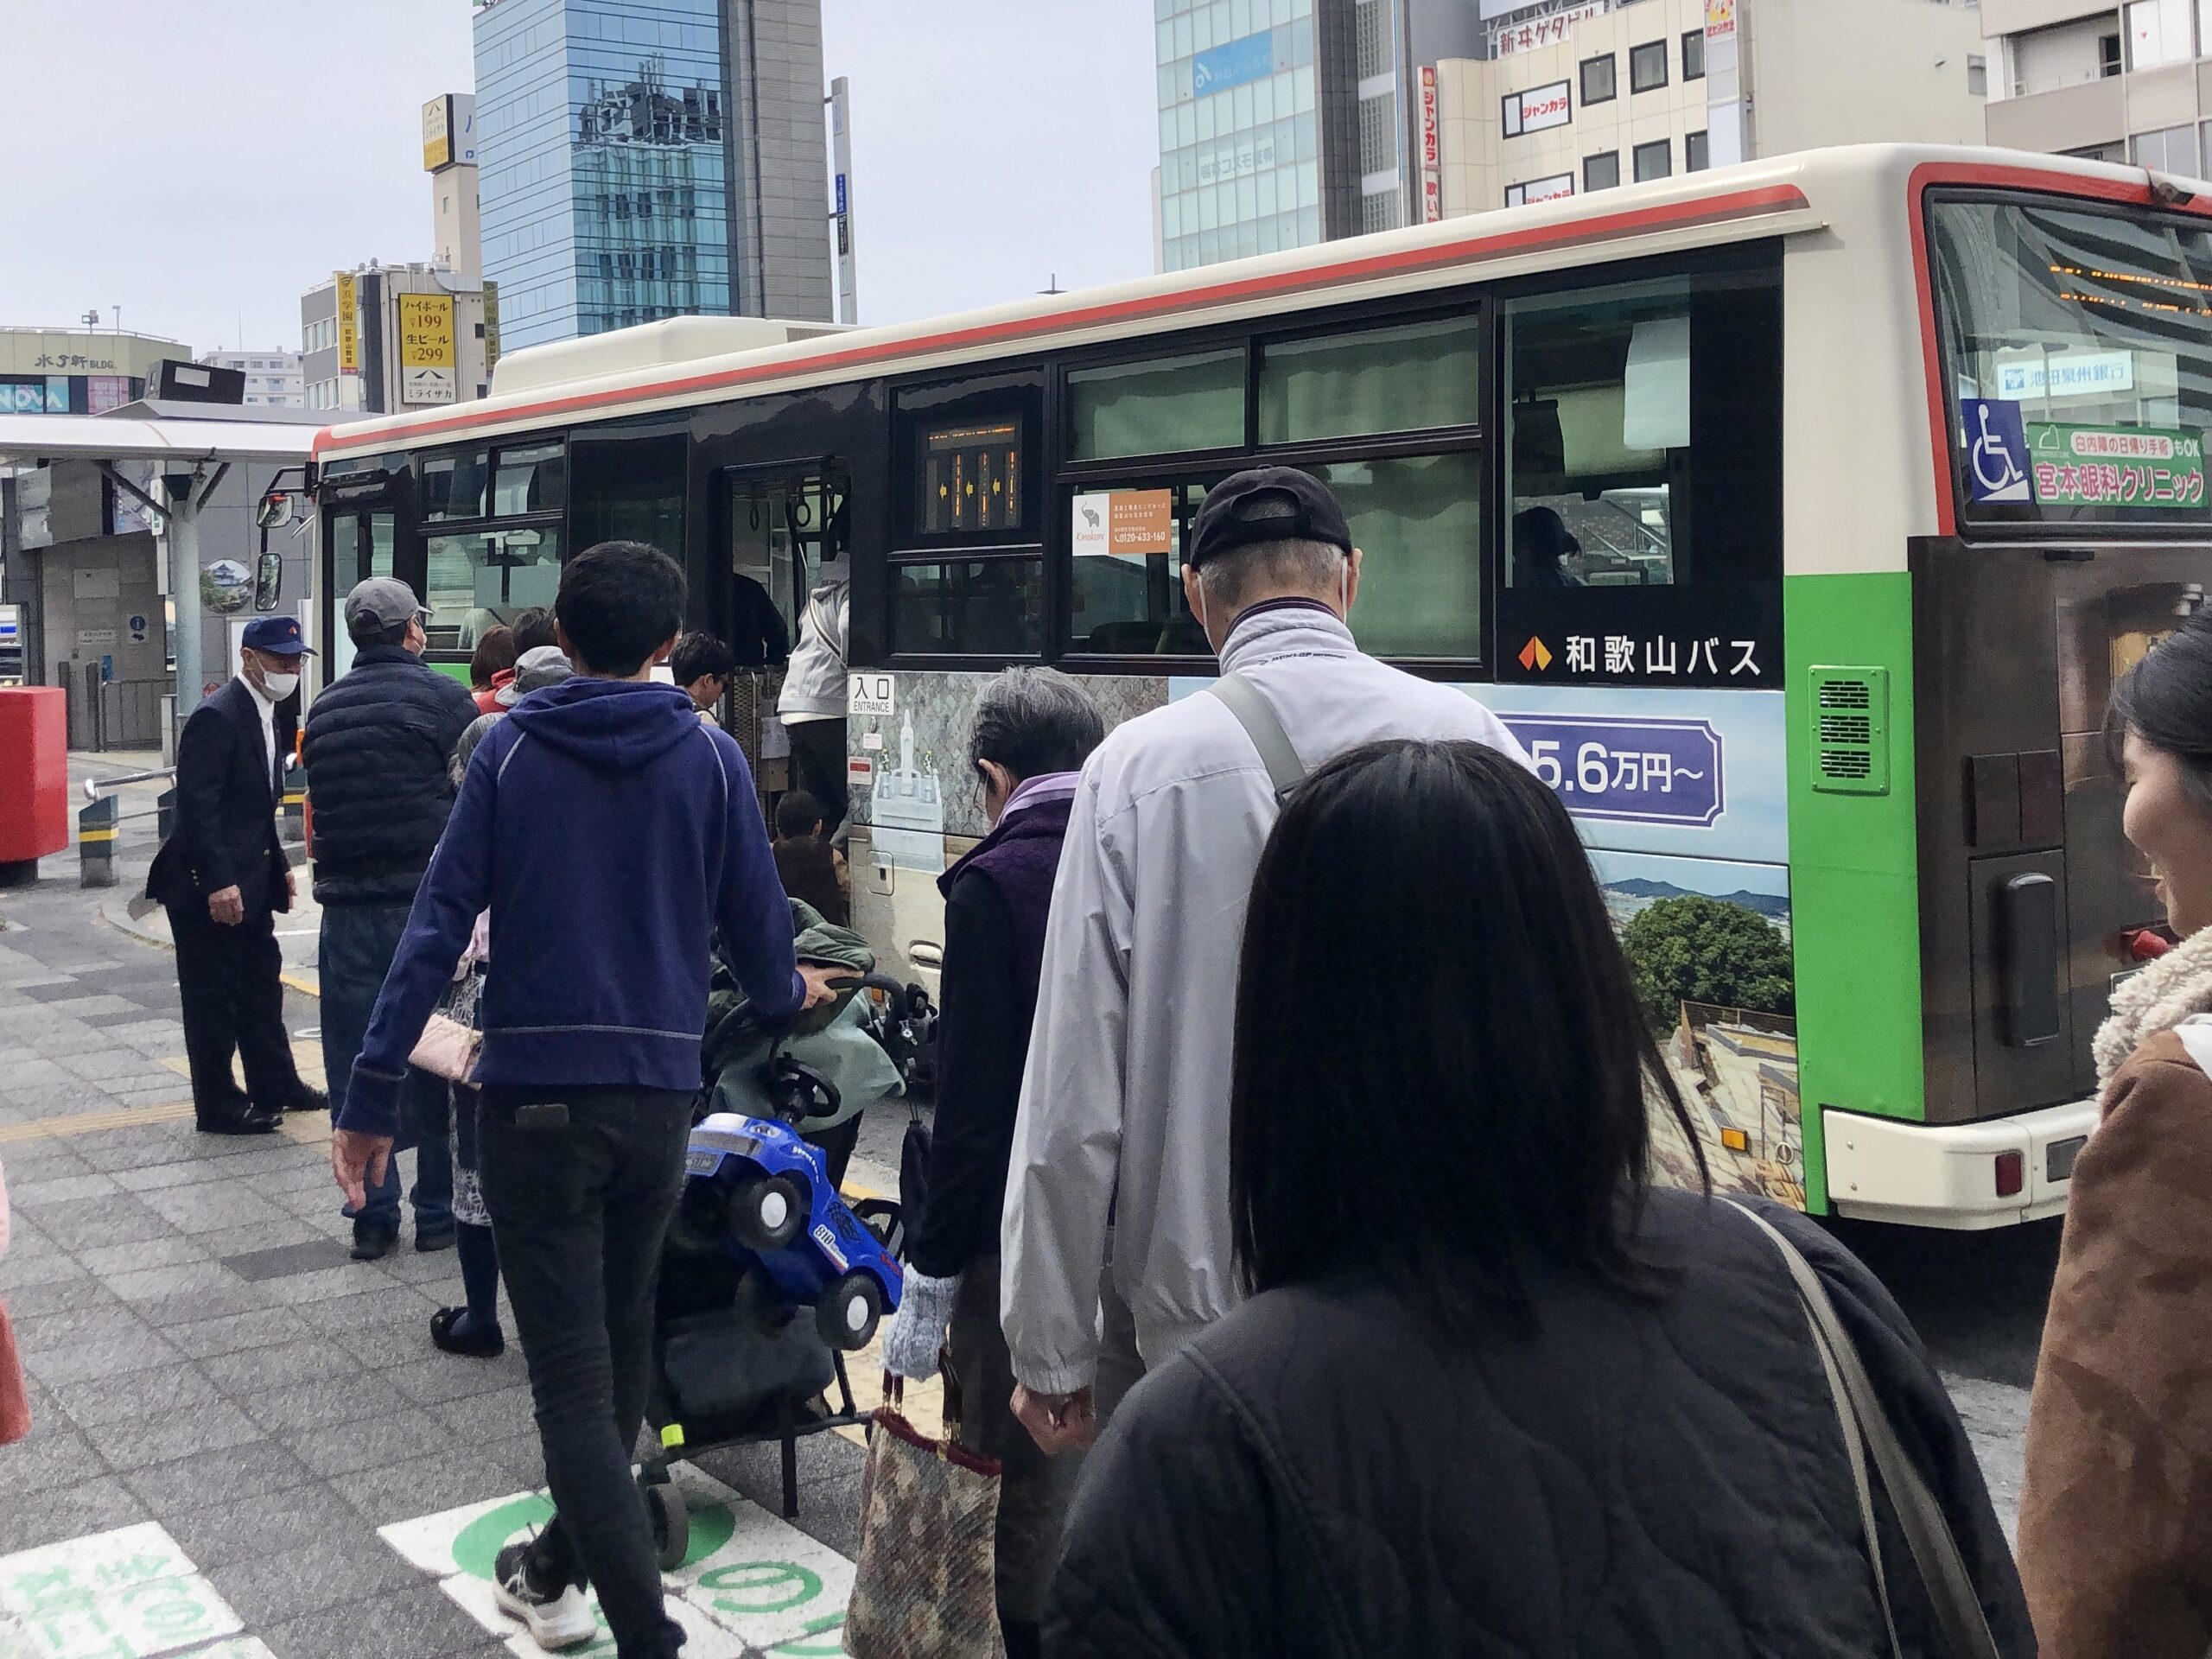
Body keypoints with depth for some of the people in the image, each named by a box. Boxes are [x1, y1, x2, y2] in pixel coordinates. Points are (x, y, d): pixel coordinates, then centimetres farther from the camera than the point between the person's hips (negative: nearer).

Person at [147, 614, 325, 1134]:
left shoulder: (264, 715, 11)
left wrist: (278, 867, 18)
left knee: (261, 984, 17)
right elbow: (197, 808, -24)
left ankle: (274, 1086, 29)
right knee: (214, 996, 1)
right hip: (207, 889, -10)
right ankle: (219, 1106, 10)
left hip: (249, 882, 10)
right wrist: (218, 882, -27)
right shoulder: (216, 719, -18)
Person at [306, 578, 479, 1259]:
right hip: (428, 900, -4)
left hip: (346, 905, 4)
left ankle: (371, 1215, 11)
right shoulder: (440, 697, -5)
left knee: (355, 1066, 8)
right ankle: (439, 1210, 11)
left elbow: (321, 808, 16)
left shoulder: (323, 709, 12)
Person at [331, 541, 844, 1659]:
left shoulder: (509, 750, -3)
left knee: (571, 1371, 0)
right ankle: (560, 1568, 38)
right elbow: (755, 924, 4)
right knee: (618, 1344, 21)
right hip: (658, 1094, 3)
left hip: (533, 1095, -2)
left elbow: (439, 925, -8)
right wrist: (785, 994, 27)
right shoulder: (710, 757, -1)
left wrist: (373, 1097, -5)